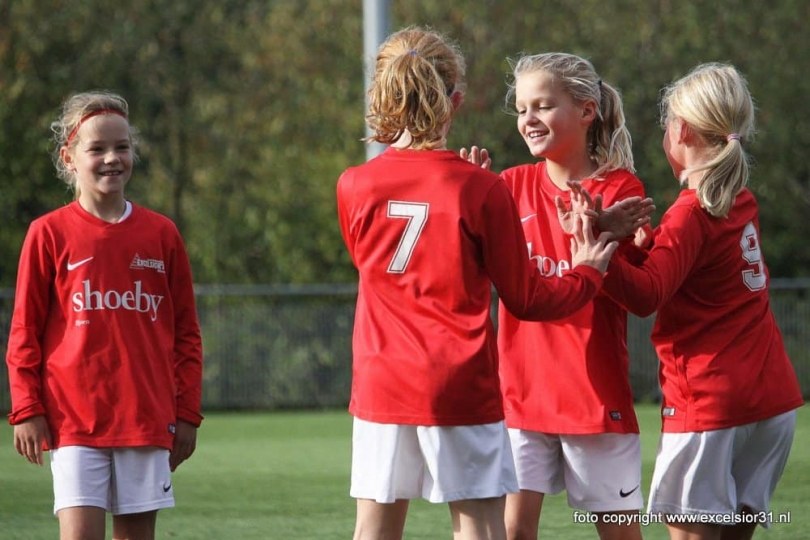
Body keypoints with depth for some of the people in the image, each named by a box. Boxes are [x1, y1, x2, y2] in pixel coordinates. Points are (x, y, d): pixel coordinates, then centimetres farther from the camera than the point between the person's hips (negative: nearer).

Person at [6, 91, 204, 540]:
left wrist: (187, 413, 6)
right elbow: (24, 334, 2)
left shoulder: (161, 234, 7)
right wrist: (27, 410, -3)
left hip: (148, 419, 3)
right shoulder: (49, 234, 0)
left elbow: (186, 334, 10)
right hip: (74, 417, -2)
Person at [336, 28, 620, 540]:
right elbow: (525, 298, -1)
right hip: (461, 385, -3)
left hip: (381, 383, 3)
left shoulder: (354, 186, 0)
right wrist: (586, 273, 18)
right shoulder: (482, 190, -8)